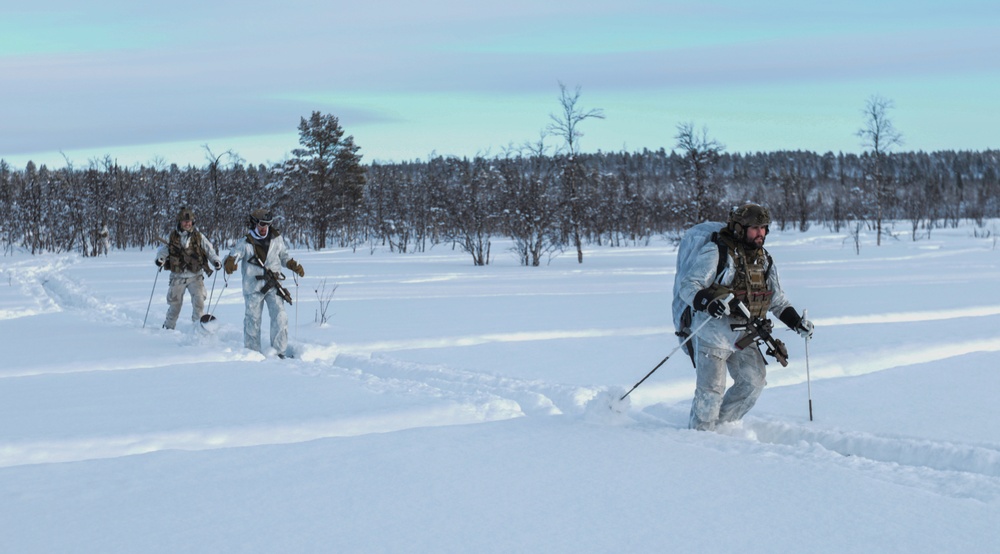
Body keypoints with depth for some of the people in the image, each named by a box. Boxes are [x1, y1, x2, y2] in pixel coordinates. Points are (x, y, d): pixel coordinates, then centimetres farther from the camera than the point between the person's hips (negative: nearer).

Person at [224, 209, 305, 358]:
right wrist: (230, 262, -42)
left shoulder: (276, 240, 5)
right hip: (253, 287, -2)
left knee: (279, 317, -10)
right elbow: (234, 254, -19)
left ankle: (279, 352, -3)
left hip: (273, 286, 2)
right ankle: (252, 351, 19)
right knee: (253, 319, 5)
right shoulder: (245, 244, -6)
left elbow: (284, 257, 20)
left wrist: (295, 266, 3)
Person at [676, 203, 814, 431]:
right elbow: (688, 286, -15)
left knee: (754, 381, 2)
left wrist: (796, 322, 6)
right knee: (711, 389, -7)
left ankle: (721, 425, 20)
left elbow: (777, 300, 20)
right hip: (713, 332, -7)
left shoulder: (763, 260, 12)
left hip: (744, 335, 7)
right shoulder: (715, 253, -11)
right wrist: (708, 302, -34)